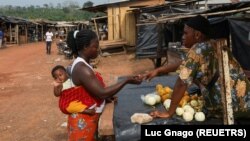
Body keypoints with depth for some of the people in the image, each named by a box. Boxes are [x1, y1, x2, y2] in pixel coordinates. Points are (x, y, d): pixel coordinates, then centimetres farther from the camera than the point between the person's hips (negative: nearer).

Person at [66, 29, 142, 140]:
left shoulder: (81, 64, 5)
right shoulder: (82, 69, -26)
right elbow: (102, 93, -29)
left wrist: (108, 97, 4)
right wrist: (126, 80, -23)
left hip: (88, 117, 9)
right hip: (83, 120, -9)